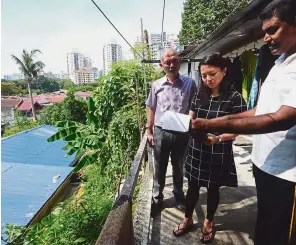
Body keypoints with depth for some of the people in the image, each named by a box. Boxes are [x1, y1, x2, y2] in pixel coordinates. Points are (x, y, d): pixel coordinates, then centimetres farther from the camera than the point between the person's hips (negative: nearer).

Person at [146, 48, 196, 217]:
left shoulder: (189, 83, -1)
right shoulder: (156, 85, 1)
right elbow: (151, 109, 6)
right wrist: (150, 131, 4)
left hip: (181, 132, 0)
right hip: (161, 132, 1)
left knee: (179, 167, 17)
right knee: (160, 168, 12)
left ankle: (179, 195, 39)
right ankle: (157, 198, 30)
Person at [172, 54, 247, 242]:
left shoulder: (235, 97, -11)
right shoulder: (200, 94, 2)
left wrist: (218, 138, -27)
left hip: (219, 153, -3)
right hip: (196, 150, 4)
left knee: (213, 189, 16)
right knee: (193, 186, 16)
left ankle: (209, 222, 41)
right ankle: (188, 219, 38)